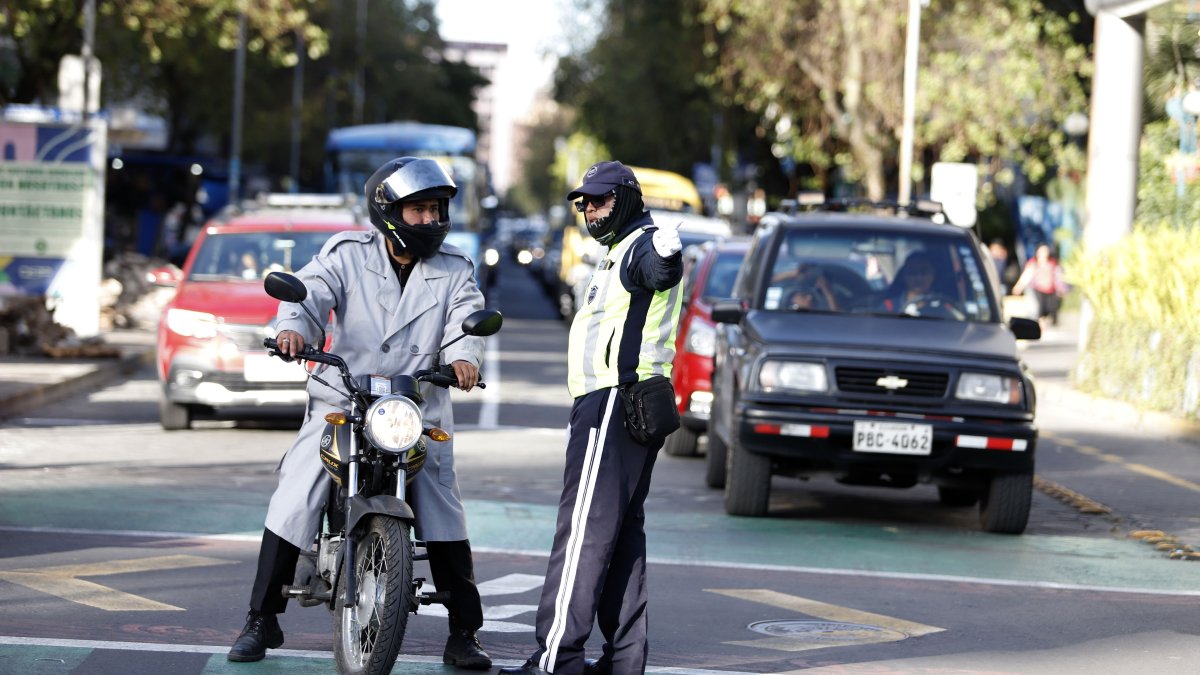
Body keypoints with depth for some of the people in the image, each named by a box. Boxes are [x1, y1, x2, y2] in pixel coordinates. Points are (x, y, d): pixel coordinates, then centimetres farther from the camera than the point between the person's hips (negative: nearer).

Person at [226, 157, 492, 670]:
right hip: (341, 403, -1)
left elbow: (467, 316, -10)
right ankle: (261, 620, 3)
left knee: (444, 518, -6)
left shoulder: (453, 270, 6)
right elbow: (312, 287, -16)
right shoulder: (349, 254, 0)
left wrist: (464, 356, -33)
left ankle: (463, 634, 3)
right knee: (292, 505, -9)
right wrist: (293, 325, -39)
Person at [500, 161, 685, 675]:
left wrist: (666, 258, -59)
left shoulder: (641, 245, -12)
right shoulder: (620, 252, 22)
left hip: (614, 403, -11)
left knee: (585, 529, -14)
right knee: (623, 533, 10)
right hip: (612, 401, 11)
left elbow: (659, 273, -37)